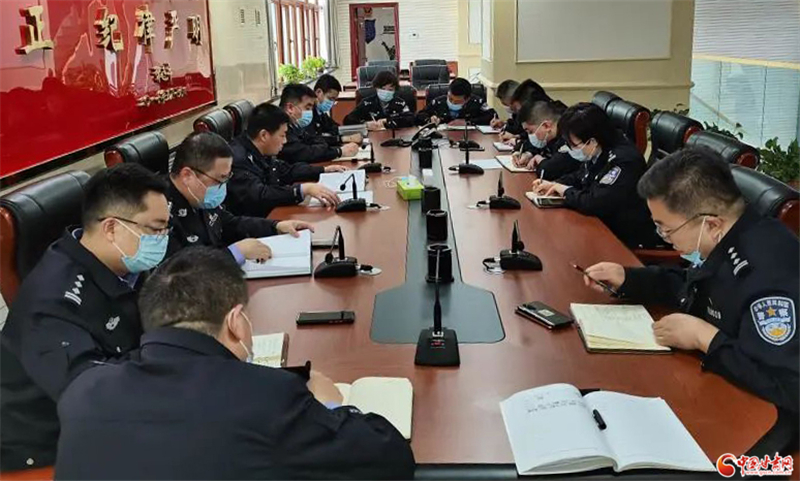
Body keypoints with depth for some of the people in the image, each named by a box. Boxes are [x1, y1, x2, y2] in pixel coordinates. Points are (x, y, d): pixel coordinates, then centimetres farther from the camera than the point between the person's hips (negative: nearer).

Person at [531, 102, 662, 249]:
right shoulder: (597, 153, 0)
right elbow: (580, 177, 19)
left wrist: (565, 191, -15)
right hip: (603, 226, 8)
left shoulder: (624, 162, -27)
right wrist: (555, 185, 0)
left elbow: (593, 204, -33)